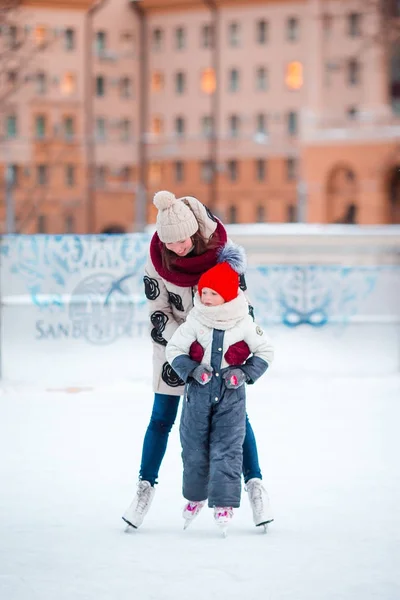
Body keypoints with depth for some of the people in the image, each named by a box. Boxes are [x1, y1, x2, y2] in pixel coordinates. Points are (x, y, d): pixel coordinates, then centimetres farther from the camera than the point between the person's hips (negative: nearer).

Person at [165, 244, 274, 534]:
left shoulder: (244, 323, -7)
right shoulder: (195, 321, -6)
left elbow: (265, 351, 3)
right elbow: (174, 349, -1)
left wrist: (246, 372, -10)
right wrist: (191, 370, -16)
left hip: (230, 393, -2)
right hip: (199, 390, 2)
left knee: (227, 448, -5)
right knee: (194, 446, 10)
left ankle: (224, 501, 0)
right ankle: (196, 495, 29)